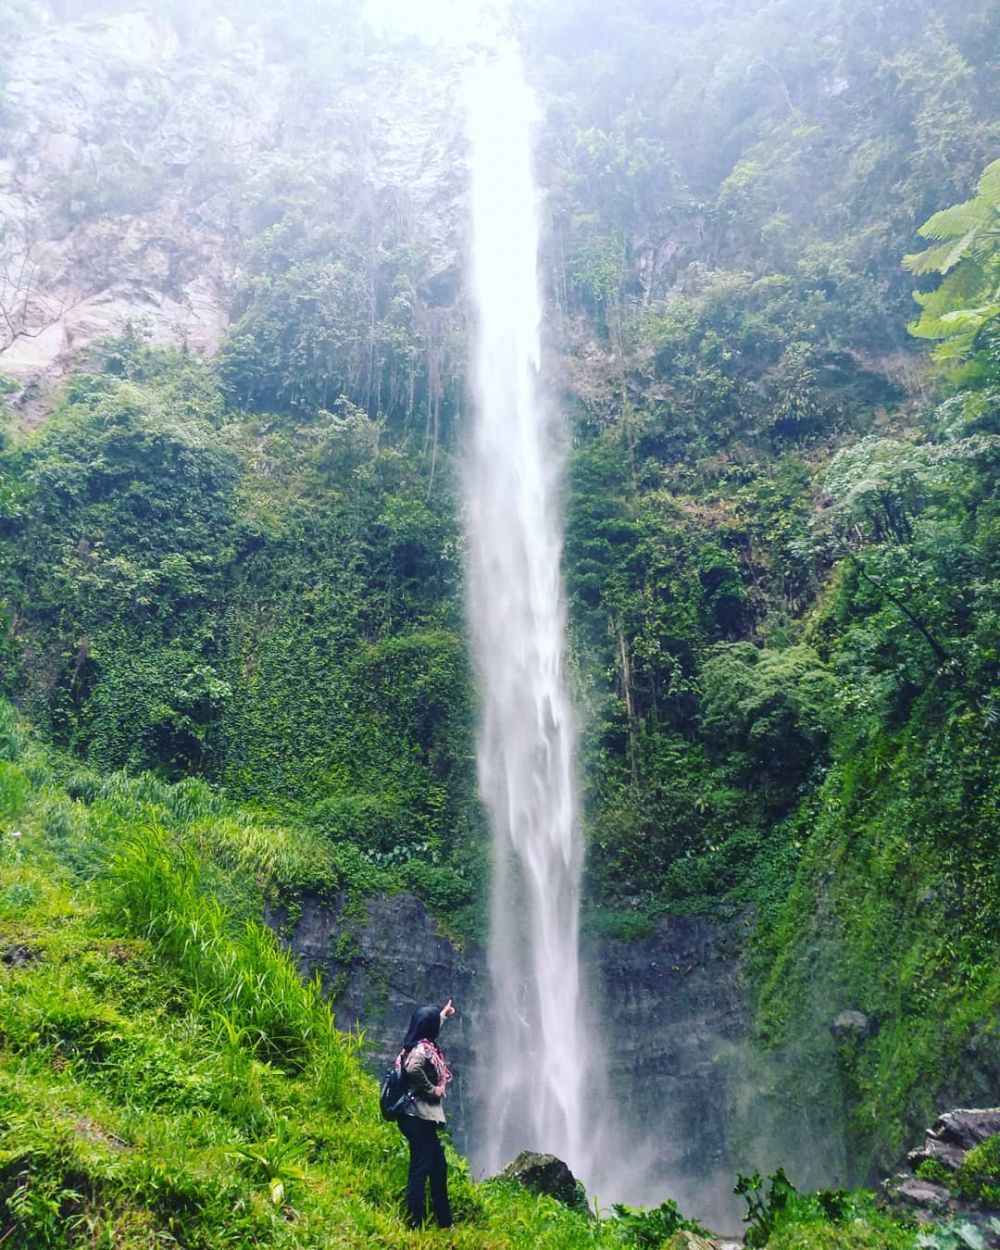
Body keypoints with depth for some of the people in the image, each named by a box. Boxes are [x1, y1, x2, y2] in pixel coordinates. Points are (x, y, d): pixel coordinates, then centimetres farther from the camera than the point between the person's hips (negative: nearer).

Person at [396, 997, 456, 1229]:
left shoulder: (419, 1045, 11)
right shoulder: (423, 1048, -16)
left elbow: (430, 1026, 34)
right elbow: (413, 1069, -37)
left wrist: (443, 1015, 50)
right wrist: (432, 1090, -24)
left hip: (420, 1117, 10)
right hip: (419, 1118, -10)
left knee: (439, 1167, 16)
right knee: (420, 1169, -6)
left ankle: (445, 1222, 24)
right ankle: (414, 1225, -2)